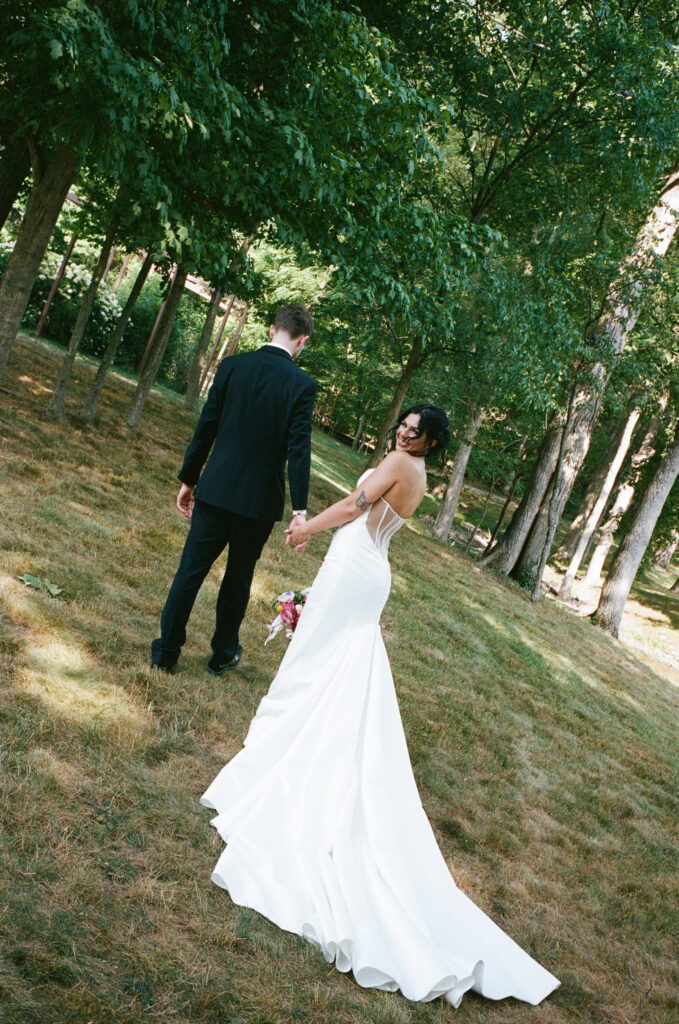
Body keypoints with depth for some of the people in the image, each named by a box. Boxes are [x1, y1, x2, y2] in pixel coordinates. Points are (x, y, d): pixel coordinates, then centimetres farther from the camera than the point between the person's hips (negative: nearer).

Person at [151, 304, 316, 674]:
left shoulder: (232, 365, -2)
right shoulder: (302, 386, -8)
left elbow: (205, 428, 0)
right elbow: (298, 450, -13)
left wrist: (188, 480, 9)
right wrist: (300, 510, -10)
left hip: (216, 489, 1)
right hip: (260, 499, -1)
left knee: (191, 569, 9)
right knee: (239, 576, 16)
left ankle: (166, 651, 16)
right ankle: (223, 654, 29)